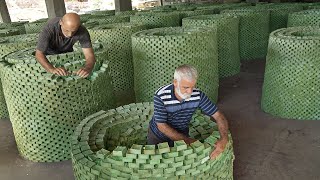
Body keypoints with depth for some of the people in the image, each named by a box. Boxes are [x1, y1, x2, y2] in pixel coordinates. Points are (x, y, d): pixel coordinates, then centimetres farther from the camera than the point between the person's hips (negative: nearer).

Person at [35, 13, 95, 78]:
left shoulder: (82, 31, -32)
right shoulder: (49, 28, -36)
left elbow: (90, 54, -35)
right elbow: (39, 54, -38)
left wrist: (87, 68, -57)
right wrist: (52, 69, -57)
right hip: (49, 54, -1)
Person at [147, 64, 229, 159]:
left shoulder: (198, 95, -24)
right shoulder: (160, 96, -32)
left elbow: (218, 116, -21)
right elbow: (162, 126, -27)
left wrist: (224, 139, -37)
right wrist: (186, 140, -31)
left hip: (181, 135, 2)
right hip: (158, 135, -2)